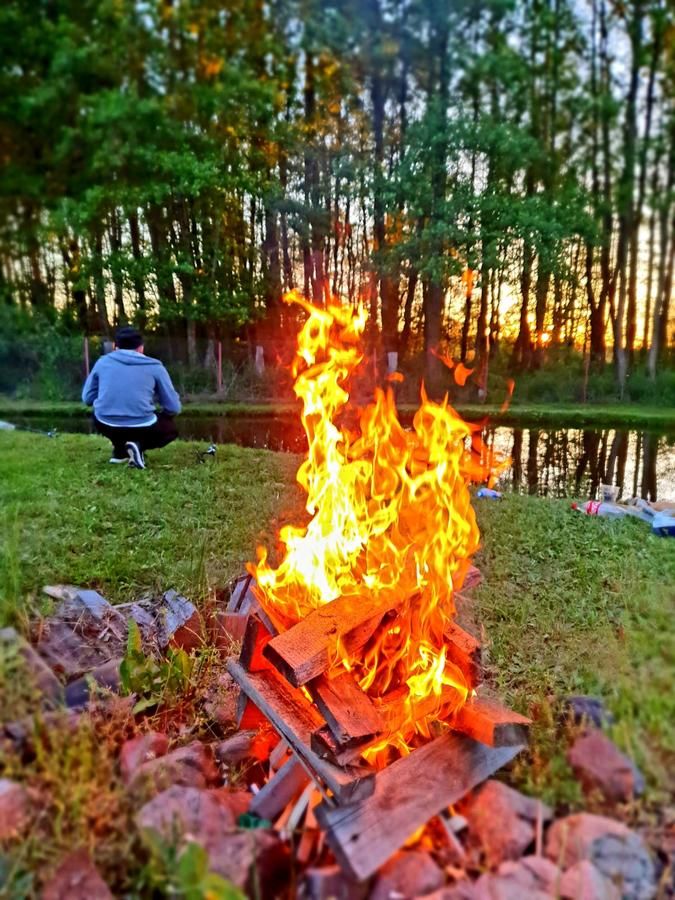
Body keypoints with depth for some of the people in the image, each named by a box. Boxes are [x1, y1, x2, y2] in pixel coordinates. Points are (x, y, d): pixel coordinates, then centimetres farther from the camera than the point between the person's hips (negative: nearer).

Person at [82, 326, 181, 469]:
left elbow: (87, 399, 14)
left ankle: (120, 450, 20)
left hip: (105, 425, 4)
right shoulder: (155, 366, 3)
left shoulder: (102, 362, 8)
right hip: (141, 427, -3)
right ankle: (139, 446, -1)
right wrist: (160, 413, 27)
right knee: (171, 429, 28)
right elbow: (174, 408, 4)